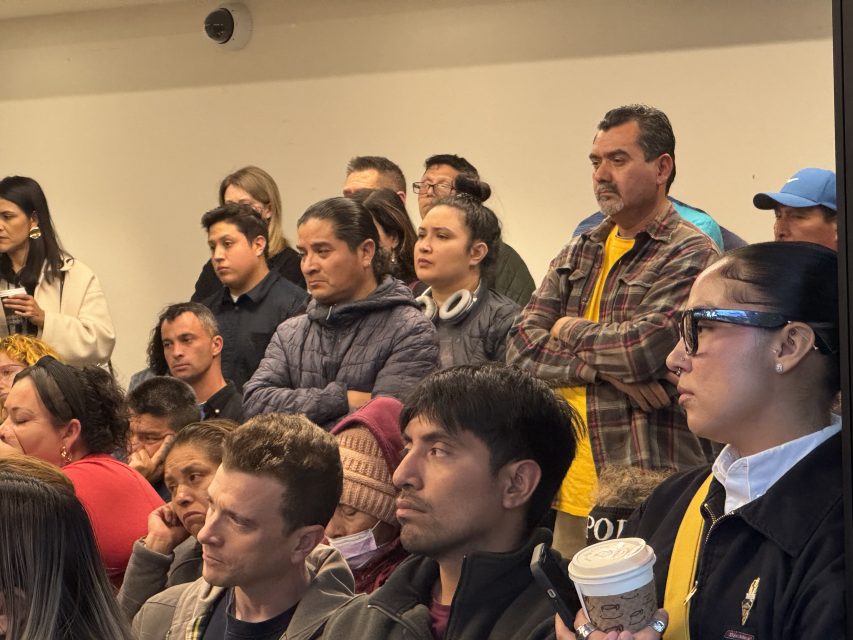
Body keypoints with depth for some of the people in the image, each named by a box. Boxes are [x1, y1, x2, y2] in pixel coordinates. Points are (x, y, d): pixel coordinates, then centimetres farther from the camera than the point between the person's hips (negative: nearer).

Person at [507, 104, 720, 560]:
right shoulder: (577, 254, 16)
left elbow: (646, 348, -20)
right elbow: (520, 347, 6)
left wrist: (573, 333, -1)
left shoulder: (691, 255, -6)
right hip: (572, 491, 6)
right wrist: (603, 366, -11)